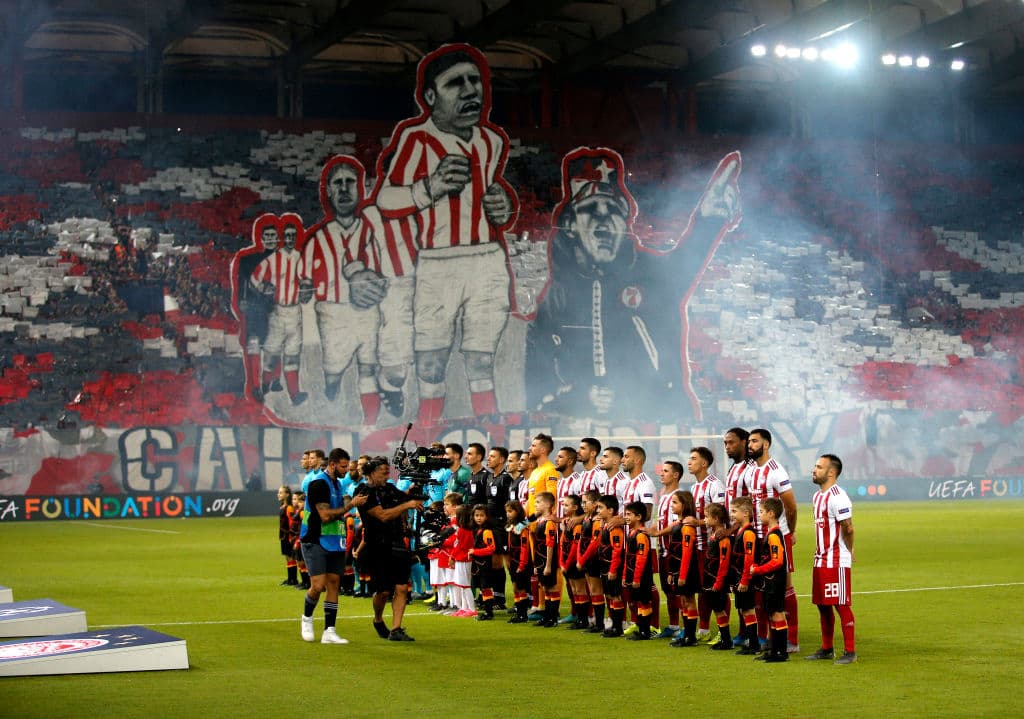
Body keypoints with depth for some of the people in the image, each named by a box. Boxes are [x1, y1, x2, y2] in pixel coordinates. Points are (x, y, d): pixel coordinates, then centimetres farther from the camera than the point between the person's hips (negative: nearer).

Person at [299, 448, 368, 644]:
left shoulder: (337, 483, 15)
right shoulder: (319, 483, -14)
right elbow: (325, 515, -20)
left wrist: (351, 503, 10)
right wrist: (350, 505, -18)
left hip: (334, 542, 8)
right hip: (316, 542, -8)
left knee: (334, 584, 3)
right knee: (318, 585, -13)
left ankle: (329, 631, 5)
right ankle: (307, 617, 15)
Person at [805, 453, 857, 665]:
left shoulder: (838, 497, -17)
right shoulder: (817, 496, 14)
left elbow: (848, 529, -17)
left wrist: (847, 552, -3)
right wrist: (820, 552, 11)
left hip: (837, 562, -9)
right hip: (821, 560, 9)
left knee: (842, 605, -5)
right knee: (822, 605, 13)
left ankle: (850, 652, 1)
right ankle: (827, 649, 23)